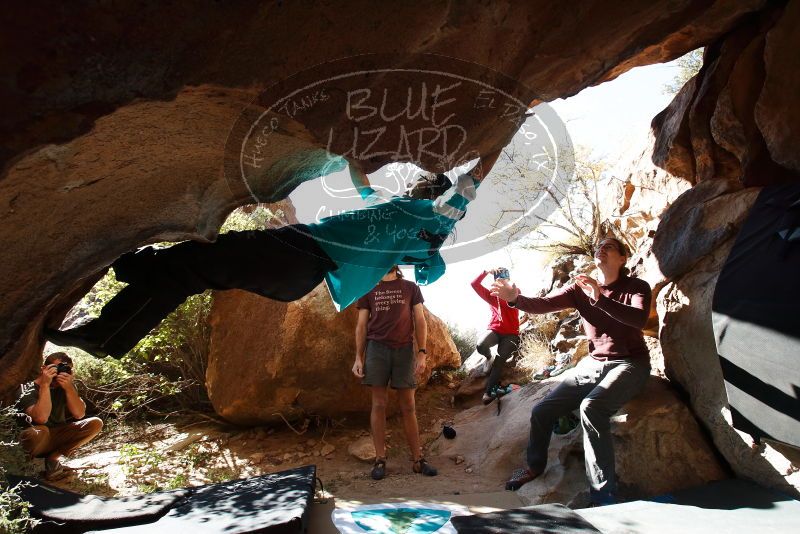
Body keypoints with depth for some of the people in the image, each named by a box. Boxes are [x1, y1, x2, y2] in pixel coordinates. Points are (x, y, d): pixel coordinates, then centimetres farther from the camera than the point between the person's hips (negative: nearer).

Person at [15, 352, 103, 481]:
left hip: (56, 436, 5)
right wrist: (45, 385, -31)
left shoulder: (67, 385, -3)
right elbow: (41, 418, -33)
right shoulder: (29, 388, -17)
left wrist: (69, 387, -24)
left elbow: (79, 414, -13)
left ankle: (53, 458, -10)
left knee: (95, 423, -14)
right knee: (39, 432, -39)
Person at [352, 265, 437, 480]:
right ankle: (380, 460, 8)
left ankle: (418, 460, 11)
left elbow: (420, 321, 6)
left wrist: (422, 352, -4)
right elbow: (361, 325, 9)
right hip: (376, 348, 0)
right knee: (378, 405, 1)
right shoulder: (369, 290, 10)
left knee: (408, 407, 4)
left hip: (404, 349, 0)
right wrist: (358, 358, 1)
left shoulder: (411, 288, 10)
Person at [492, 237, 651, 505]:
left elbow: (639, 319, -27)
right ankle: (535, 465, 26)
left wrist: (600, 299, -40)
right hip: (592, 364, 5)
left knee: (591, 407, -34)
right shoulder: (580, 288, 2)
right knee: (542, 411, -3)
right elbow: (543, 304, -12)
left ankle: (604, 495, -25)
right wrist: (516, 299, -31)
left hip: (630, 364, -5)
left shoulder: (636, 287, -6)